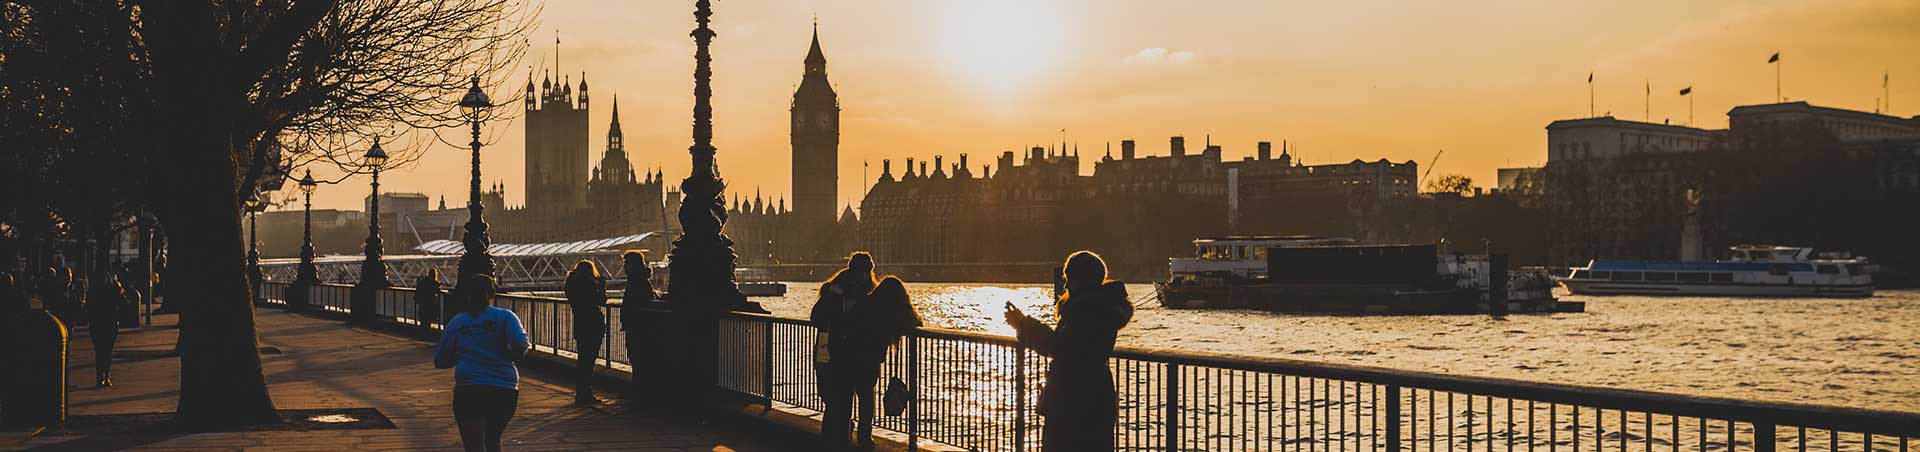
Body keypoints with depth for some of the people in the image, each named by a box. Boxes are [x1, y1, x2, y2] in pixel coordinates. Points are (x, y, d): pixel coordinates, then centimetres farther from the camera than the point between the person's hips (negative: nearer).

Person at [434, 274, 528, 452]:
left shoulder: (456, 322, 9)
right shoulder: (505, 317, 4)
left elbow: (439, 361, 13)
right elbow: (520, 344, -13)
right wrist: (514, 355, 8)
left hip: (468, 391, -1)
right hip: (505, 390, 1)